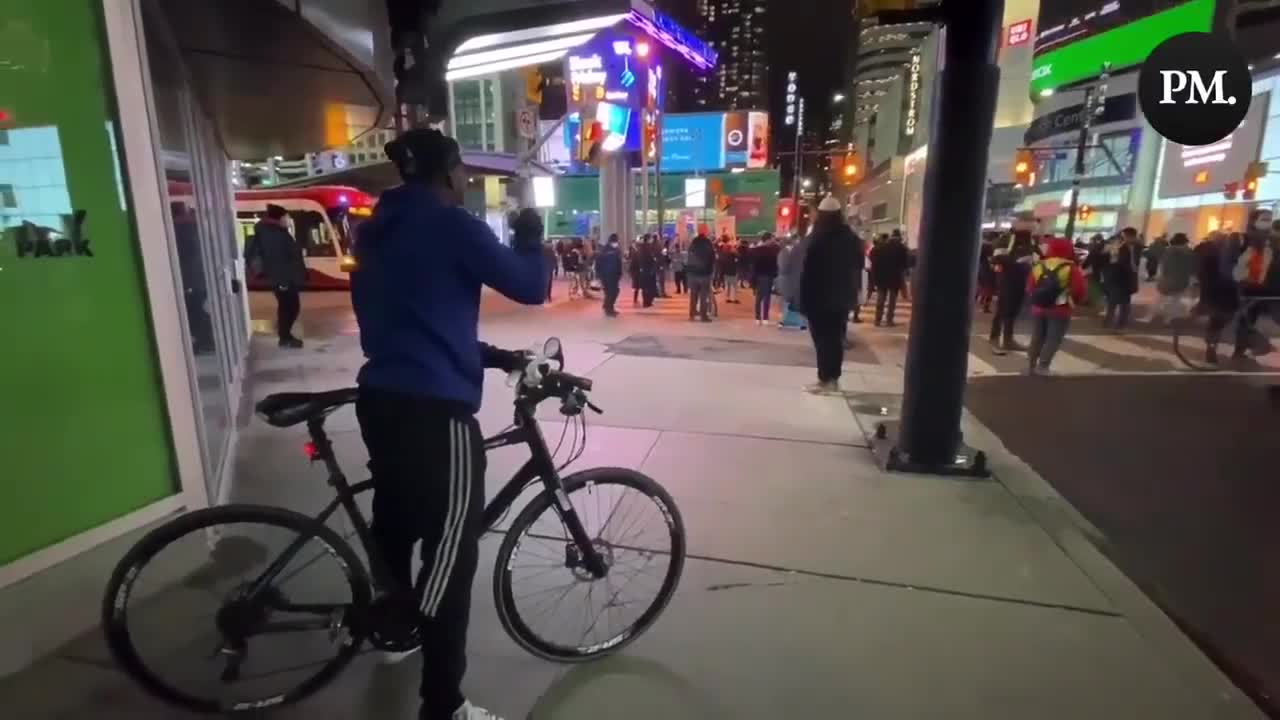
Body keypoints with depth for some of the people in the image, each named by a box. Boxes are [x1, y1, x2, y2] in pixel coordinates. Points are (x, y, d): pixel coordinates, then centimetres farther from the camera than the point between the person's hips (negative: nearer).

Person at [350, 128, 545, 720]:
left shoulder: (378, 232, 17)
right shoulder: (450, 224, -9)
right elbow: (530, 287, -9)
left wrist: (490, 356, 19)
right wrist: (530, 237, 10)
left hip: (380, 399, 10)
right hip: (434, 409, -10)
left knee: (398, 515, 28)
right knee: (452, 549, -1)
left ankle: (394, 614, 53)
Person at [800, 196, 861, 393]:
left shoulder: (818, 240, -14)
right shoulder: (852, 239, 6)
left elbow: (807, 272, -16)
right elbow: (856, 266, 13)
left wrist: (804, 299, -11)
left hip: (820, 298, -6)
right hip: (842, 297, 6)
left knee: (822, 339, -1)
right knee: (836, 338, 11)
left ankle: (825, 379, 0)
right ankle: (833, 379, 16)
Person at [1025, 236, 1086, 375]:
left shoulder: (1038, 266, 4)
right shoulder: (1072, 268, -7)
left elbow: (1029, 289, 8)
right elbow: (1079, 291, -8)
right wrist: (1075, 301, 11)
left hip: (1038, 308, 4)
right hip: (1060, 310, -4)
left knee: (1037, 338, 13)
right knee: (1053, 339, 0)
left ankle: (1031, 365, 16)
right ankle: (1042, 367, -7)